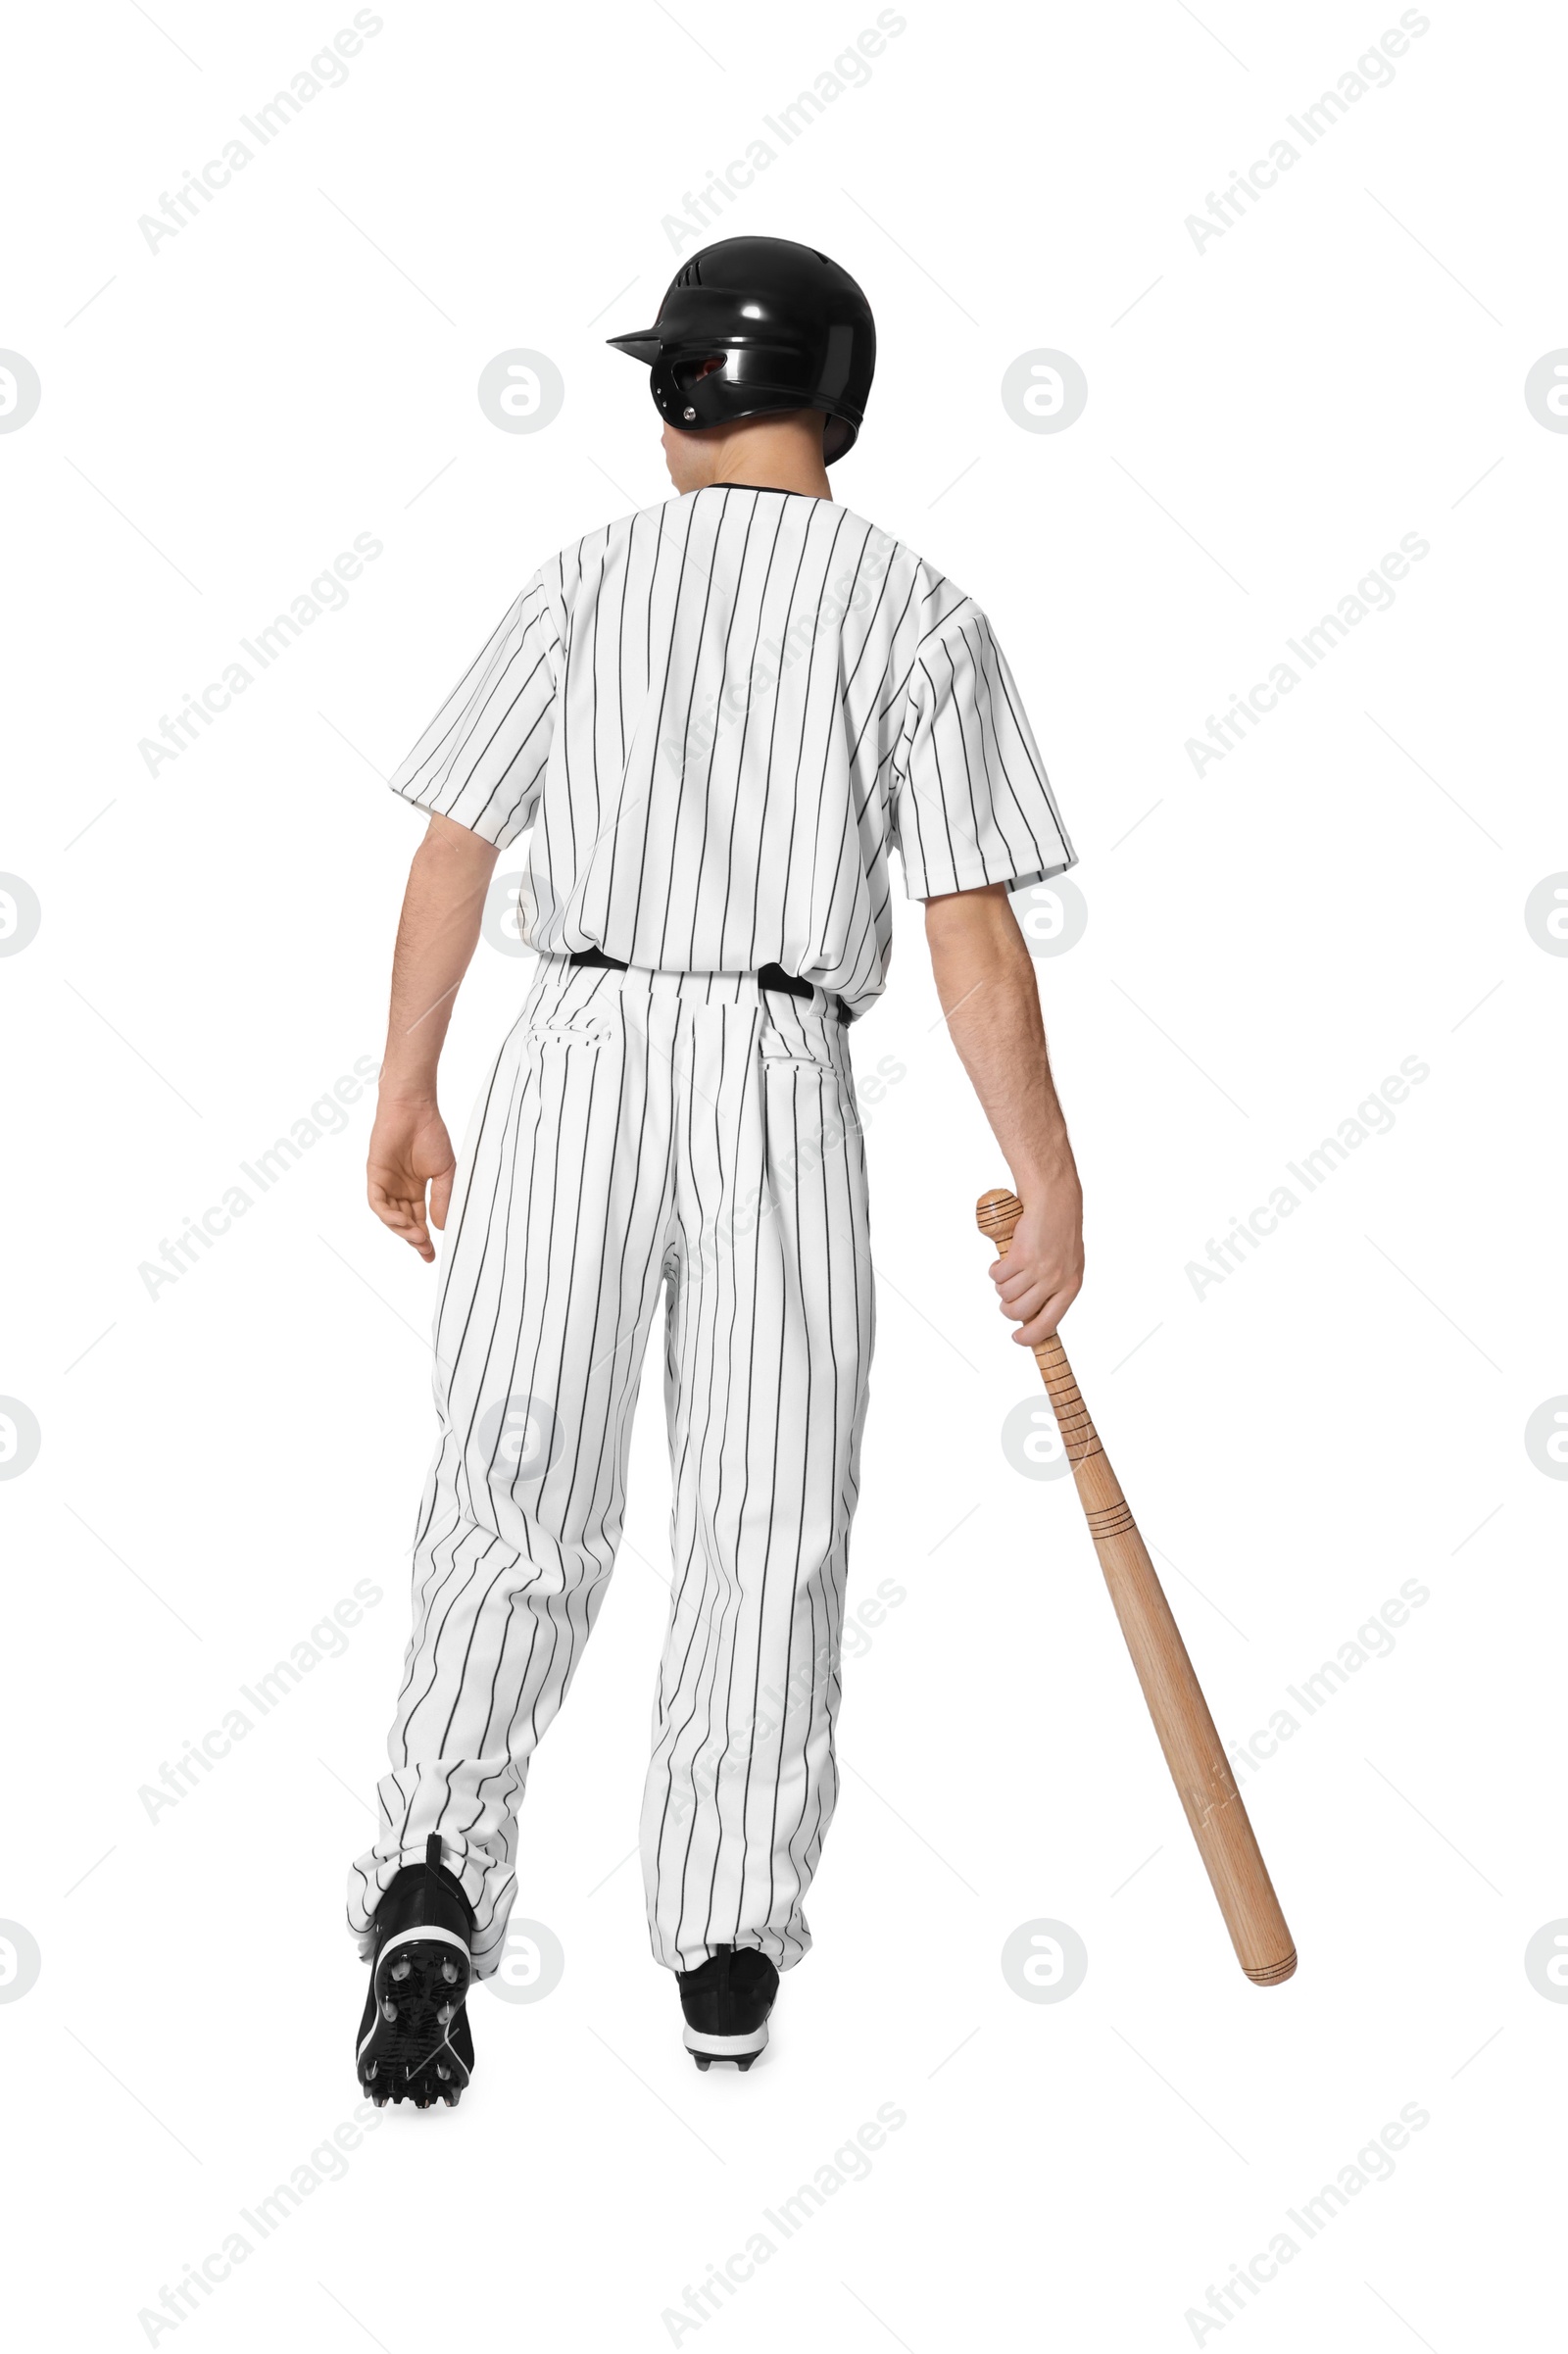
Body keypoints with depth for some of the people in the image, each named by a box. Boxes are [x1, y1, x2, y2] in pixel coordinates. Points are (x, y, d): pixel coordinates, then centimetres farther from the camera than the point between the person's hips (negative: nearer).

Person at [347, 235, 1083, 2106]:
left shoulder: (588, 579, 6)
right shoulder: (917, 613, 2)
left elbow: (453, 849, 5)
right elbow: (972, 931, -5)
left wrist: (405, 1095, 14)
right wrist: (1049, 1180, -1)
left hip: (576, 1053, 1)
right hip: (781, 1077, -1)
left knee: (511, 1494, 4)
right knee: (768, 1527, 9)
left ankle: (433, 1872, -14)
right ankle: (727, 1950, 15)